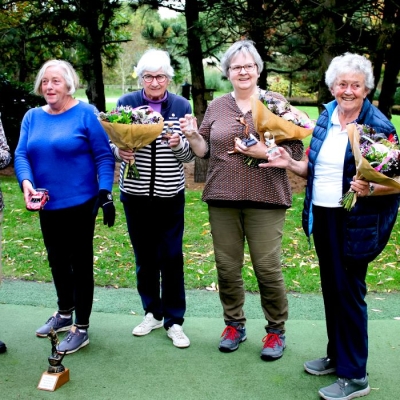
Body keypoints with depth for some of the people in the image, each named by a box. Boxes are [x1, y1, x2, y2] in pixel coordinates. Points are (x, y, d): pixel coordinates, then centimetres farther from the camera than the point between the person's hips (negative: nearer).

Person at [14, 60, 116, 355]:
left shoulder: (86, 114, -8)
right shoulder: (32, 117, 6)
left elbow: (104, 156, -9)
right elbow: (21, 154, 0)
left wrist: (105, 193, -19)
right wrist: (26, 182, -20)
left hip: (80, 204, -5)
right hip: (47, 205, 6)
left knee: (80, 263, 5)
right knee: (57, 262, 19)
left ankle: (81, 328, 17)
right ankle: (65, 313, 40)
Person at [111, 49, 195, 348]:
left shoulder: (182, 106, 0)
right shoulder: (126, 103, 1)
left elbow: (189, 155, 1)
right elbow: (114, 143, 5)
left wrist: (179, 145, -21)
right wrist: (119, 152, -18)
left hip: (170, 195, -1)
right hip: (135, 194, 1)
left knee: (171, 257, 1)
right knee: (144, 256, 11)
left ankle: (174, 320, 14)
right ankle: (152, 312, 29)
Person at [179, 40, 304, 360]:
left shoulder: (276, 103, 2)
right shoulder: (217, 107, 11)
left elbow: (295, 151, -3)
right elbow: (204, 150, 13)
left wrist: (262, 149, -17)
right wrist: (192, 135, -6)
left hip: (265, 199, -3)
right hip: (222, 199, 3)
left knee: (268, 268, -1)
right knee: (227, 267, 9)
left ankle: (276, 330, 19)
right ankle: (235, 324, 29)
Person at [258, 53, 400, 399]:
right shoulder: (326, 117, 6)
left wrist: (370, 189, -31)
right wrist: (291, 164, -2)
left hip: (356, 223, -7)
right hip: (322, 216, 7)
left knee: (348, 291, 0)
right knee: (331, 288, 17)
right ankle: (336, 355, 34)